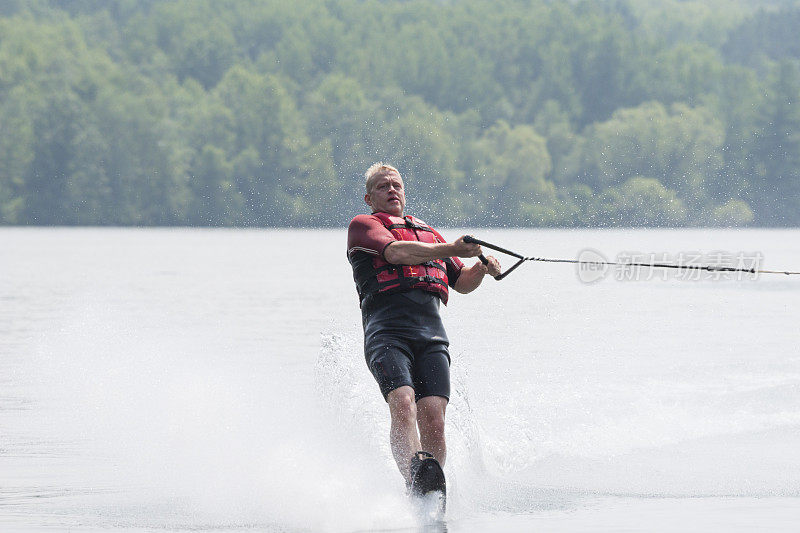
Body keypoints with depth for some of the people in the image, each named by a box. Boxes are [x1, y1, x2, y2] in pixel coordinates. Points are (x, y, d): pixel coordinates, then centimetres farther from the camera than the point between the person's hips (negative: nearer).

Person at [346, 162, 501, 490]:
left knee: (432, 417, -16)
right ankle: (416, 478, -45)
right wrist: (451, 249, -17)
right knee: (403, 404, -28)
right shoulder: (362, 226, 15)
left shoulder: (427, 233, 33)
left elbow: (462, 283, 34)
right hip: (387, 332, -4)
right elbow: (396, 252, -5)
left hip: (431, 334, 4)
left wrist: (482, 268, 10)